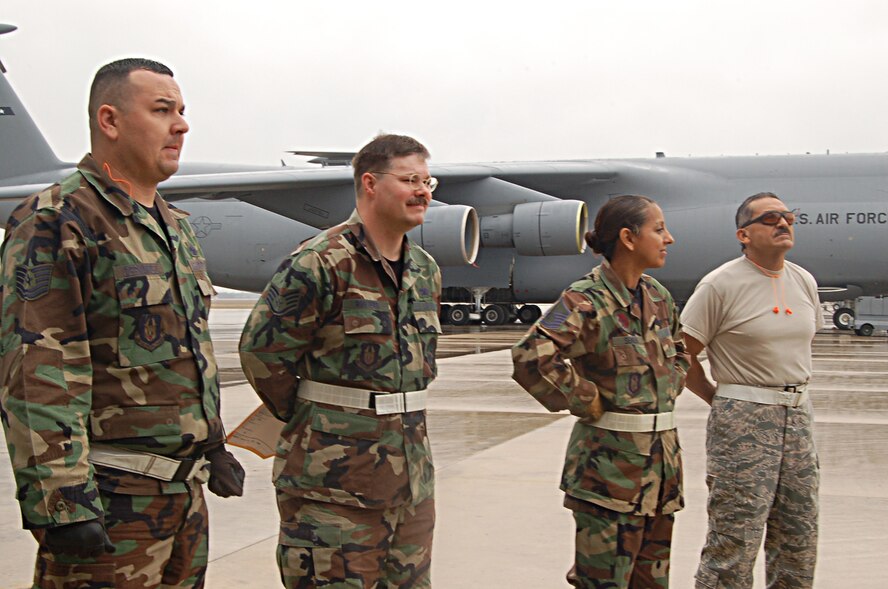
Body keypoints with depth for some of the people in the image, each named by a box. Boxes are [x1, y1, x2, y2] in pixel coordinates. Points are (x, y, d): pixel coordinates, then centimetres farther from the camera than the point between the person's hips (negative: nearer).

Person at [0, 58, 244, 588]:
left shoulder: (176, 227, 15)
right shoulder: (56, 222, -13)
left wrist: (214, 446, 23)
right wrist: (61, 502, -24)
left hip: (185, 486, 9)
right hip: (110, 499, -8)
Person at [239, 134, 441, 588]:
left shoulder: (425, 270, 11)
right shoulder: (321, 263, -15)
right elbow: (262, 351, -11)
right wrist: (311, 418, 2)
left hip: (410, 472, 8)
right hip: (335, 477, -7)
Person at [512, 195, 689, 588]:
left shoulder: (658, 298, 9)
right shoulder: (586, 300, -15)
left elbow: (678, 354, 29)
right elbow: (531, 357, -29)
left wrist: (667, 394, 11)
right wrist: (586, 403, -19)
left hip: (662, 458, 8)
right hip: (609, 459, -8)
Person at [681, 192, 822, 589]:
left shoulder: (804, 281, 10)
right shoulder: (721, 284, -10)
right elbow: (681, 355, -8)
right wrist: (720, 400, -1)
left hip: (797, 415, 7)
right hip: (743, 422, -7)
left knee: (799, 539, 12)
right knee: (734, 541, -5)